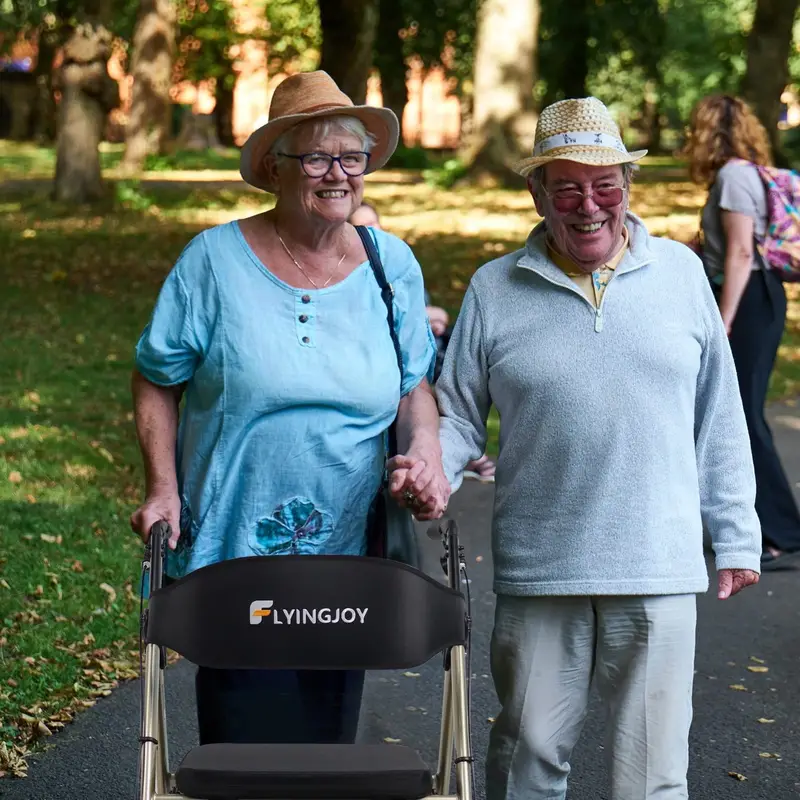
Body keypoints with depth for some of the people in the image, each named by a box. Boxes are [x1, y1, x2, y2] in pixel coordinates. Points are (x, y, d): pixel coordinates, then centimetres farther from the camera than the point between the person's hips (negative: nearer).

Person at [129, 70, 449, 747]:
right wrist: (163, 488, -8)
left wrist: (425, 447, -9)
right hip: (231, 547, -3)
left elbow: (416, 384, 12)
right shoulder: (216, 260, -5)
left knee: (328, 737, 12)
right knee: (242, 740, -3)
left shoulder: (393, 267, 4)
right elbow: (157, 381, 2)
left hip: (348, 556, 3)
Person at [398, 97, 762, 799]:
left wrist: (736, 534, 11)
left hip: (661, 570, 0)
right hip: (538, 574, 0)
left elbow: (718, 419, 11)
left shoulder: (681, 272, 6)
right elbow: (458, 416, 9)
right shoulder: (495, 291, 4)